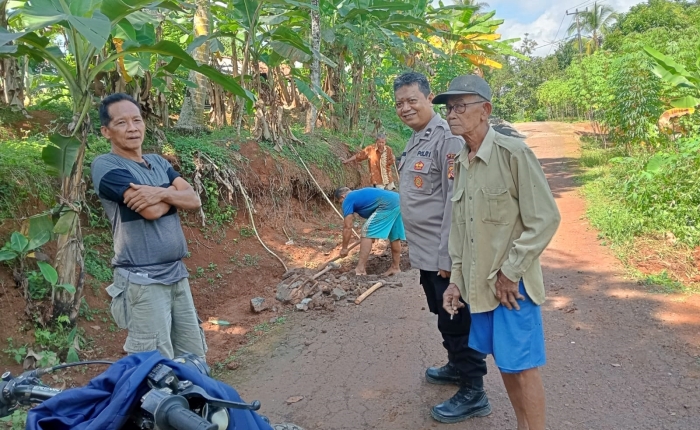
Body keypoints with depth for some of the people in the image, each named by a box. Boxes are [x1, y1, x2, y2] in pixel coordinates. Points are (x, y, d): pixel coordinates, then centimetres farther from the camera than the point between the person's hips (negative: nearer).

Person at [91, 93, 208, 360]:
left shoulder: (159, 162, 13)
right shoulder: (105, 165, -9)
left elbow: (194, 200, 1)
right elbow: (152, 210, -20)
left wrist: (163, 193, -18)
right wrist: (175, 193, -1)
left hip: (177, 274, 7)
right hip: (143, 281, -7)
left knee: (194, 359, 13)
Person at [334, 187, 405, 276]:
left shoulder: (348, 200, 9)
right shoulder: (360, 194, 34)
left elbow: (347, 227, 6)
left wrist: (344, 248, 15)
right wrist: (372, 235, 56)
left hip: (387, 205, -9)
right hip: (397, 201, 9)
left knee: (366, 233, -3)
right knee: (394, 236, 18)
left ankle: (360, 269, -3)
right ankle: (396, 267, 27)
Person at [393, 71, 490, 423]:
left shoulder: (447, 138, -17)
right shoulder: (415, 140, 12)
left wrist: (447, 255, -22)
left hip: (446, 254, -9)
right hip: (426, 251, 9)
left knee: (457, 321, 2)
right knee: (443, 317, 23)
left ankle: (473, 393, 17)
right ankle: (457, 367, 42)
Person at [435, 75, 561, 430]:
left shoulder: (514, 153, -15)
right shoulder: (460, 163, 6)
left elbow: (545, 219, -16)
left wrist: (510, 273, -15)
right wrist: (457, 278, 8)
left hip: (511, 284, -6)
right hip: (477, 283, 7)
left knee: (522, 365, 2)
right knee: (504, 362, 17)